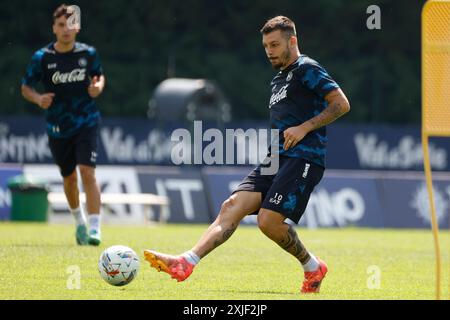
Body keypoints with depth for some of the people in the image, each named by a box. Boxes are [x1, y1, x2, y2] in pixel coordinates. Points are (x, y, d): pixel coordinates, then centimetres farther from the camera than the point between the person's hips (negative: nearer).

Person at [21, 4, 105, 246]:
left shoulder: (88, 53, -4)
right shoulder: (42, 58, -7)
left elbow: (99, 75, 14)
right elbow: (25, 88, 1)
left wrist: (98, 87, -9)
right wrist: (38, 99, -20)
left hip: (87, 123, -1)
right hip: (58, 127, 1)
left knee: (87, 172, -17)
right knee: (69, 177, 14)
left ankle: (95, 228, -17)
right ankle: (79, 221, 40)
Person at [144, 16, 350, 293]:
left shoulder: (307, 69, -3)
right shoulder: (279, 80, 25)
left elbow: (342, 104, -10)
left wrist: (303, 128, -14)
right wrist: (278, 141, 16)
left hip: (303, 160, -9)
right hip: (277, 158, 9)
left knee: (269, 221, -18)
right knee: (233, 206, -9)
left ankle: (313, 267, 6)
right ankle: (186, 263, -22)